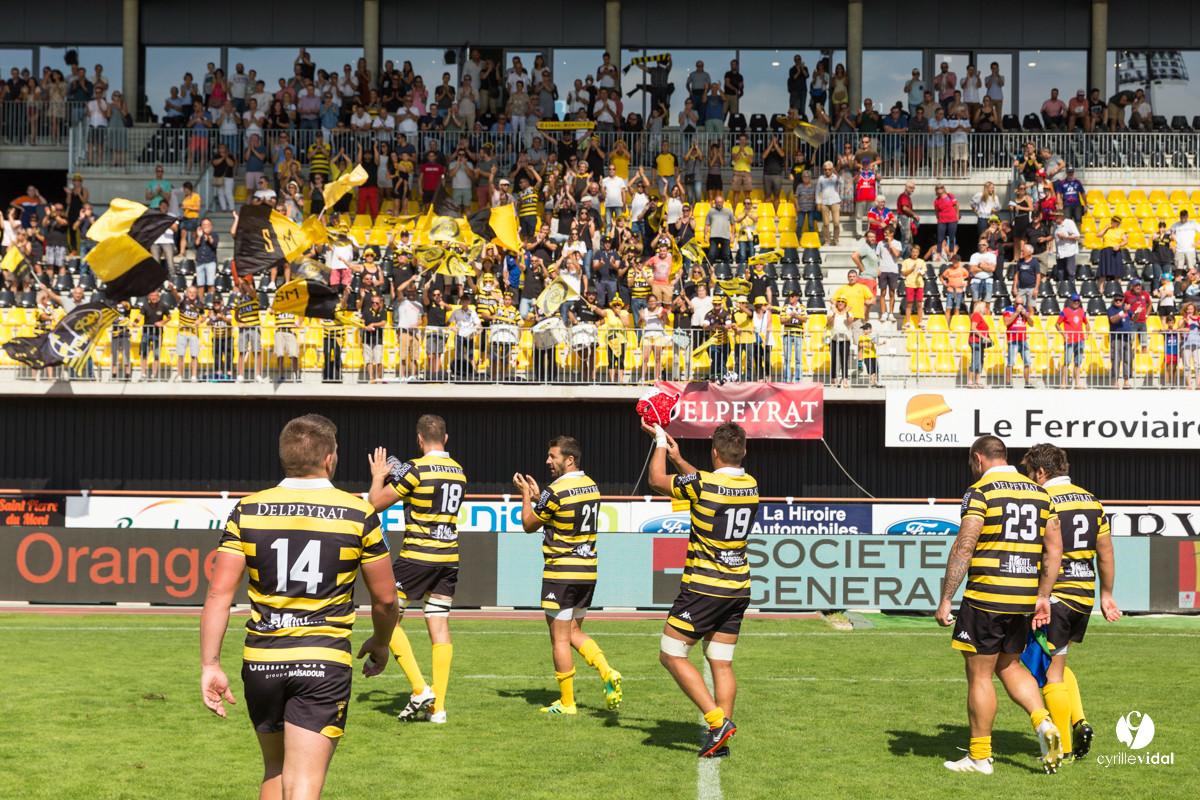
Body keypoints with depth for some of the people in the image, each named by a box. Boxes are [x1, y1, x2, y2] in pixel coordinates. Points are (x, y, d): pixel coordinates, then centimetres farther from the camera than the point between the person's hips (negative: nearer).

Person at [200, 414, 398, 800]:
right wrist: (380, 643, 22)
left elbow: (219, 592, -5)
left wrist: (210, 665, -2)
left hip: (261, 663, 3)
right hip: (324, 666, -3)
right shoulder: (359, 514, -3)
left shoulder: (247, 511, 1)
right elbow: (385, 598, 3)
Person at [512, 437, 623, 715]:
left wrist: (526, 495, 11)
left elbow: (529, 525, -3)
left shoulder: (555, 491, -17)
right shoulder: (592, 486, 7)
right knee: (574, 632, 18)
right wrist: (537, 496, 22)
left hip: (561, 573, -8)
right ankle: (608, 674, -1)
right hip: (587, 571, 8)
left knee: (560, 639, 2)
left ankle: (566, 702, 8)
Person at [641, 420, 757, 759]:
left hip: (704, 588, -7)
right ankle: (719, 742, 8)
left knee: (671, 655, 4)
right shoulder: (751, 486, 3)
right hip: (738, 589, 7)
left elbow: (656, 480, 1)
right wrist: (678, 458, 30)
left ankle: (718, 720, -5)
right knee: (721, 663, 10)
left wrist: (661, 441, 15)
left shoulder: (701, 484, -17)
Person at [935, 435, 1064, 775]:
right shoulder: (1039, 492, 11)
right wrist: (1043, 597, 16)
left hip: (986, 597, -6)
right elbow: (1054, 549, 11)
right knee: (1010, 667, 22)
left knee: (979, 675, 4)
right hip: (1024, 599, 7)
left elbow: (963, 548, -15)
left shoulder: (980, 491, -9)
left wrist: (945, 600, -13)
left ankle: (980, 757, 11)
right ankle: (1044, 724, 3)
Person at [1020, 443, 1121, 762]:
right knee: (1058, 665, 24)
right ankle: (1079, 722, 9)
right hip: (1084, 595, 7)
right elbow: (1105, 553, 14)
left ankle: (1064, 748, 7)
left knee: (1052, 674, 3)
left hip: (1053, 596, -7)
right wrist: (1106, 595, 23)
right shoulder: (1091, 501, 9)